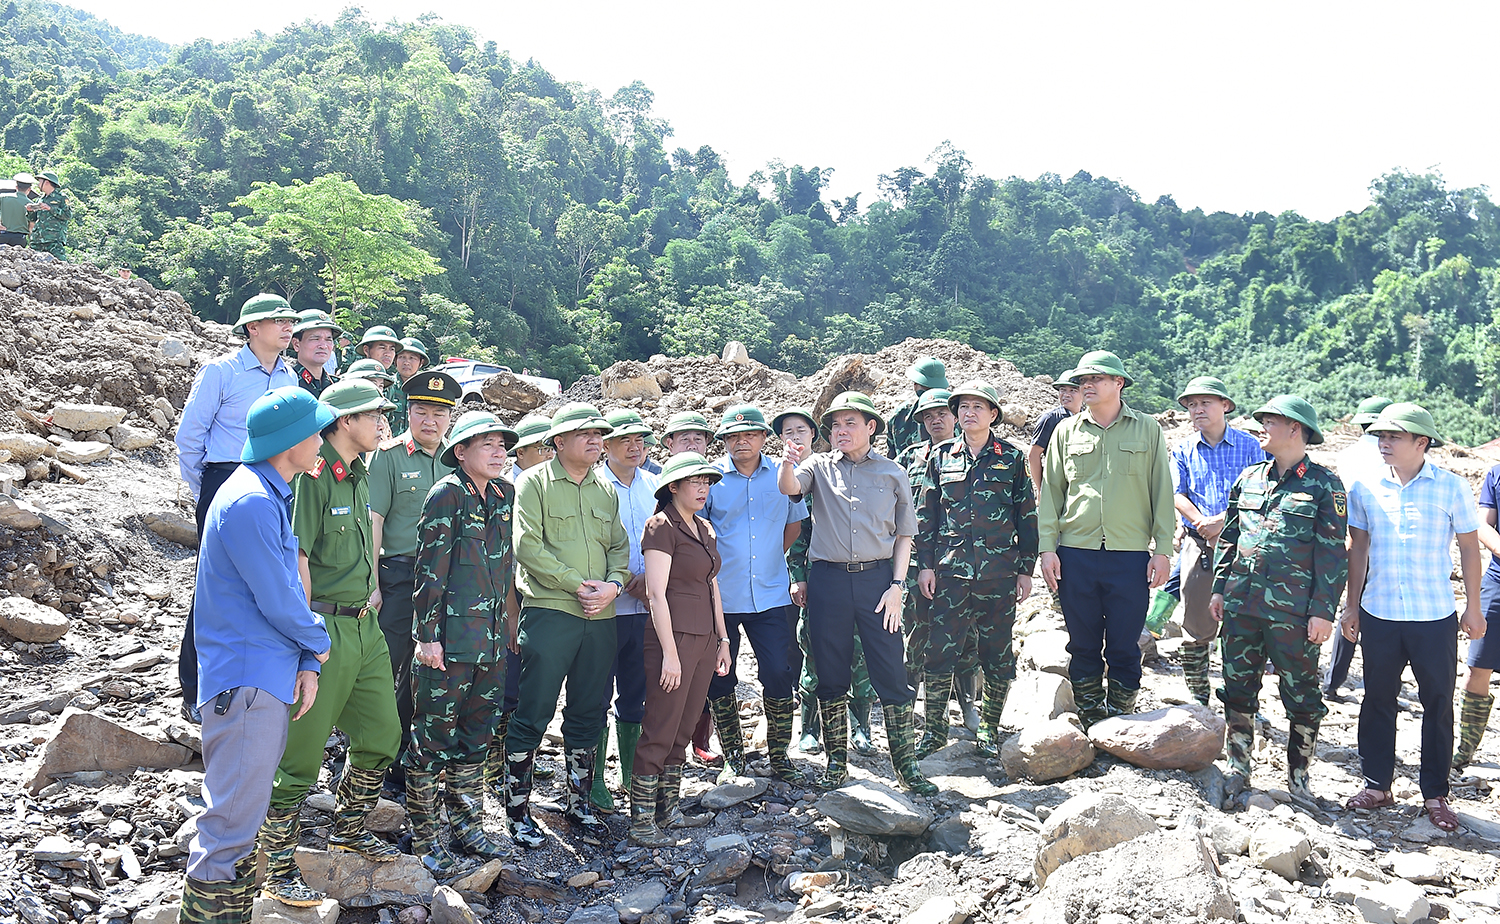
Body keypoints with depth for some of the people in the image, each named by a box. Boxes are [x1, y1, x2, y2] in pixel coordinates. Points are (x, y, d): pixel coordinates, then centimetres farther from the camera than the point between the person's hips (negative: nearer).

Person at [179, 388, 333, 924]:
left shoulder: (272, 495, 13)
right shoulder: (251, 502, -21)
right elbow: (279, 602, -19)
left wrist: (306, 663, 7)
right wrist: (318, 643, 0)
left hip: (268, 677, 11)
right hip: (246, 680, -11)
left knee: (246, 813, 20)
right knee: (232, 823, -4)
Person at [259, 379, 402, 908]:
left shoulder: (358, 475, 13)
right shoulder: (312, 475, -14)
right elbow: (296, 557, -17)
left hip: (365, 626, 9)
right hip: (325, 627, -9)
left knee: (382, 736, 16)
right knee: (301, 754, 0)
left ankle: (348, 829, 36)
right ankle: (278, 870, 12)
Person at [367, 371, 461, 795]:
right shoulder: (389, 455, -1)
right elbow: (373, 521, -5)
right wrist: (372, 584, -11)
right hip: (398, 576, -4)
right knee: (383, 670, -3)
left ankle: (398, 761, 25)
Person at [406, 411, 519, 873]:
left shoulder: (504, 494, 11)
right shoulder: (446, 494, -10)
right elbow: (430, 569, -12)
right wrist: (428, 636, -14)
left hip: (494, 640, 7)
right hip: (451, 639, -7)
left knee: (476, 737, 15)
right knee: (434, 737, 2)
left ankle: (467, 826, 27)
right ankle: (425, 836, 13)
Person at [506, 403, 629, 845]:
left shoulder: (606, 490, 17)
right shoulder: (535, 482, -1)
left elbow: (619, 546, 15)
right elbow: (528, 547, -10)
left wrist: (613, 584, -5)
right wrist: (578, 585, -13)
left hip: (600, 616, 6)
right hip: (549, 611, -5)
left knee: (587, 716, 12)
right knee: (532, 714, -3)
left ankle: (579, 803, 24)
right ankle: (518, 810, 9)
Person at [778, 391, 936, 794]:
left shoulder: (892, 473, 7)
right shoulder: (820, 467, 8)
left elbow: (904, 534, 9)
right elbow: (788, 488, -12)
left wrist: (897, 585, -1)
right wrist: (788, 463, -34)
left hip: (877, 578, -1)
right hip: (828, 579, 1)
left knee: (892, 673, -1)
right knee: (831, 674, 8)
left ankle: (906, 764, 12)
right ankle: (836, 762, 22)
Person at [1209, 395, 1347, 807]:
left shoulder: (1323, 485, -4)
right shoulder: (1249, 478, 11)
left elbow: (1333, 553, -6)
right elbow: (1228, 537, 16)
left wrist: (1323, 610, -11)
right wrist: (1219, 587, 10)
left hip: (1294, 612, -5)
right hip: (1241, 605, 5)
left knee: (1301, 696, 6)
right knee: (1239, 690, 10)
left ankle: (1298, 777, 20)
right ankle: (1238, 769, 23)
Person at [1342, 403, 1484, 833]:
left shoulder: (1451, 487, -5)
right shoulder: (1365, 487, 0)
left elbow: (1469, 547, 3)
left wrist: (1473, 608, 3)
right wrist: (1352, 605, 9)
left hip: (1435, 618, -2)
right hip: (1379, 615, 2)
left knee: (1438, 705, 6)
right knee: (1377, 700, 9)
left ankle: (1435, 794, 18)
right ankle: (1377, 785, 21)